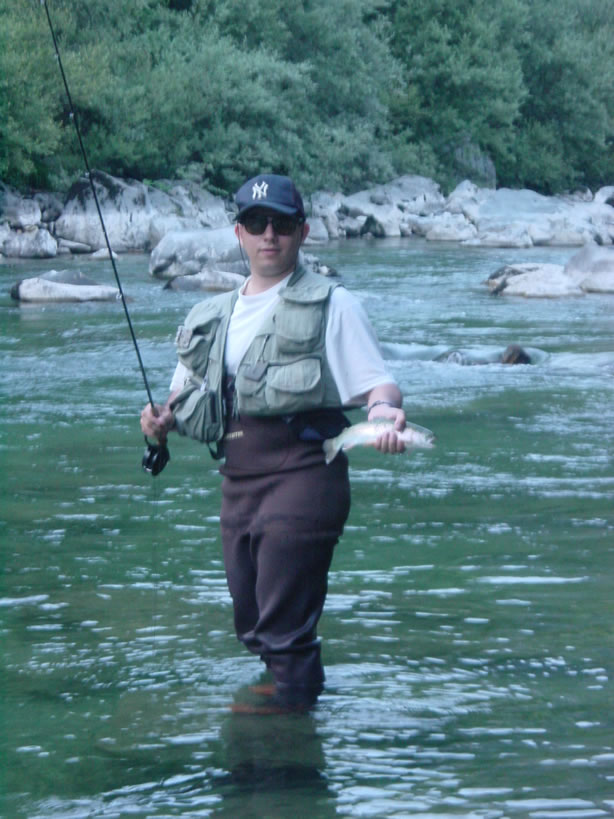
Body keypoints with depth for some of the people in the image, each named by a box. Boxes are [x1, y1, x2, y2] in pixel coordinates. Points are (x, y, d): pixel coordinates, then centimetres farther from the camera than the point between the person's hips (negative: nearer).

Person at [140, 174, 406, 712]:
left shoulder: (331, 304, 0)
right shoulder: (214, 315, 17)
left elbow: (376, 383, -6)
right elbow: (186, 391, 22)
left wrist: (385, 410, -29)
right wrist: (163, 418, -1)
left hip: (301, 471, -6)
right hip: (237, 480, 6)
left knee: (285, 627, -8)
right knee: (252, 626, 13)